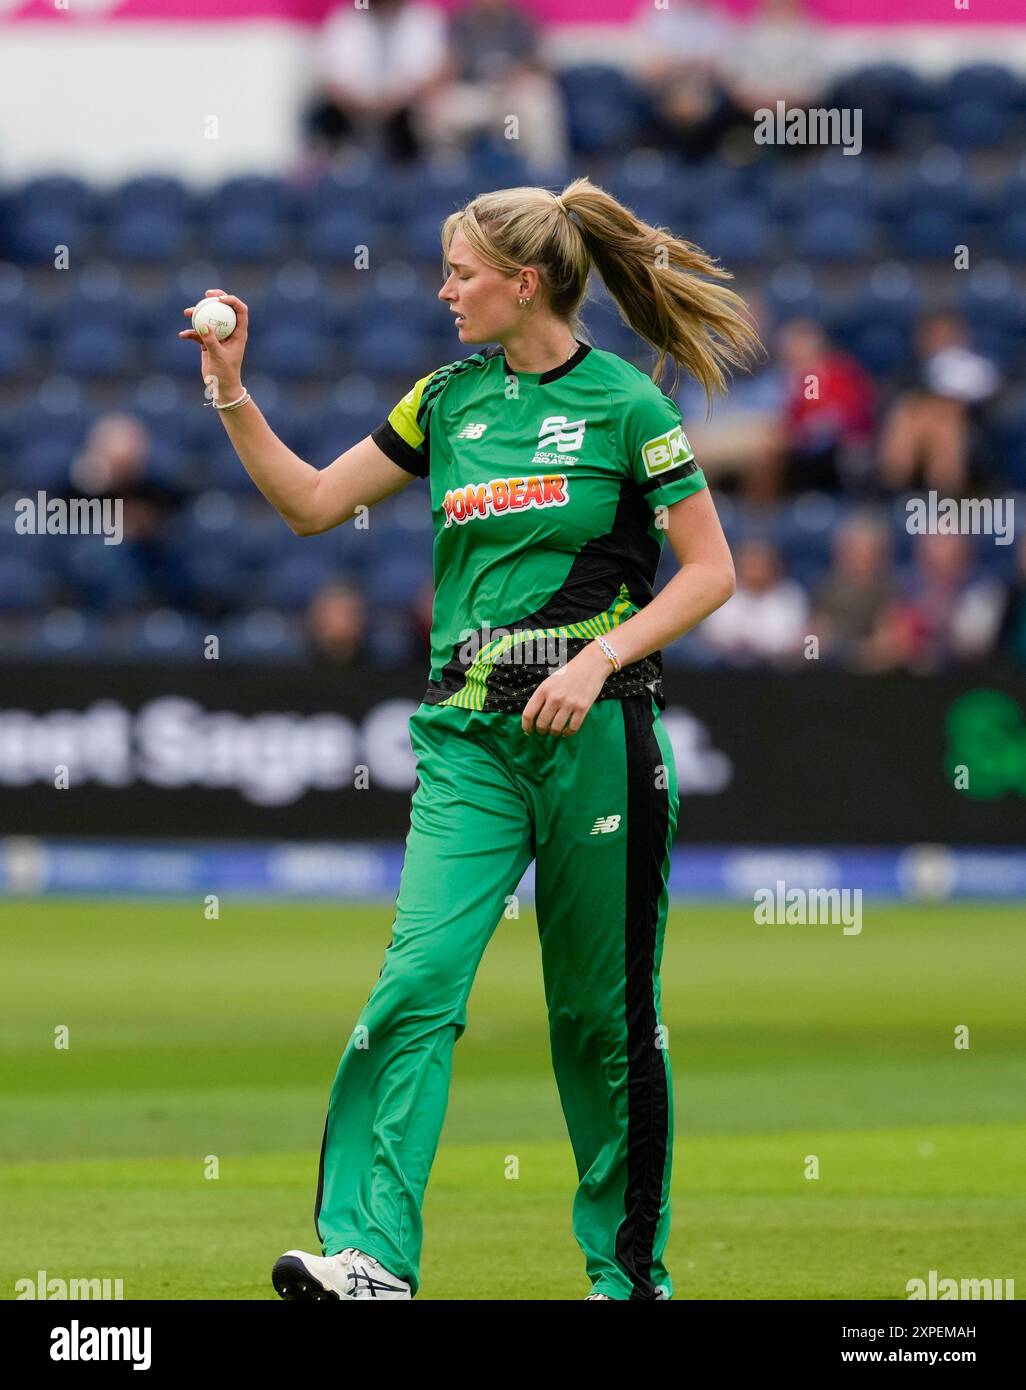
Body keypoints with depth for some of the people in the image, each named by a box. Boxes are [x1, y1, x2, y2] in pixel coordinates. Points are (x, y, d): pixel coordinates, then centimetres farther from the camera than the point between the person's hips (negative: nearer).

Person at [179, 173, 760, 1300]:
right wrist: (233, 395, 5)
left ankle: (630, 1267, 18)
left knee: (603, 1009, 4)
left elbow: (710, 571, -4)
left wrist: (599, 659, -15)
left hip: (594, 729, -4)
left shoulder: (623, 404, -4)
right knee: (419, 976, -14)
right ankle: (370, 1255, -21)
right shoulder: (450, 400, 10)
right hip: (472, 733, 4)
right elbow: (313, 501, 16)